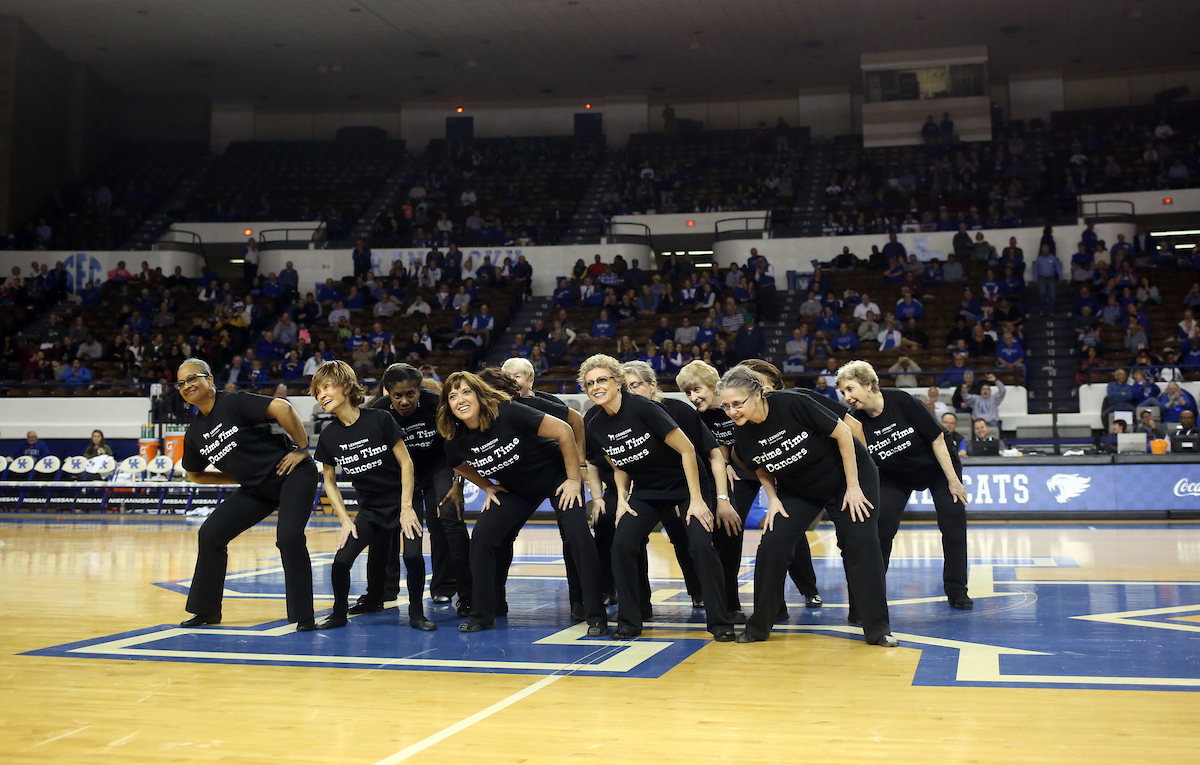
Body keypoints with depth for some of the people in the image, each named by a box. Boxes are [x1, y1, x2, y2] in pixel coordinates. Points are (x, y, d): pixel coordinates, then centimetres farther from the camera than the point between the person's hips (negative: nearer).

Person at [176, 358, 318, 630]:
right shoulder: (194, 435, 6)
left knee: (288, 536, -24)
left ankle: (304, 616, -10)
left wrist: (302, 449, -19)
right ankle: (207, 611, 16)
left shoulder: (234, 403, -16)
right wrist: (243, 476, 13)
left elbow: (283, 408, -27)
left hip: (293, 476, -8)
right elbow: (194, 475, 22)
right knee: (210, 533, 1)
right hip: (256, 489, 8)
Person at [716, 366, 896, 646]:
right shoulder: (743, 434, -17)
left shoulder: (792, 404, -32)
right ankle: (758, 627, 5)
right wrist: (773, 499, -8)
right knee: (771, 545, -9)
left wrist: (853, 486, -18)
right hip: (798, 491, 4)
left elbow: (843, 433, -21)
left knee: (861, 544, -10)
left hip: (844, 474, -3)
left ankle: (878, 629, 3)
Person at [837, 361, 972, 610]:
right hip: (895, 477, 2)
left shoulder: (901, 401, -29)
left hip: (937, 466, -2)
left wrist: (953, 480, -19)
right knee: (881, 526, -14)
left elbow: (936, 438, -21)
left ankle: (956, 591, 3)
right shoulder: (857, 423, -21)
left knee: (953, 518, -12)